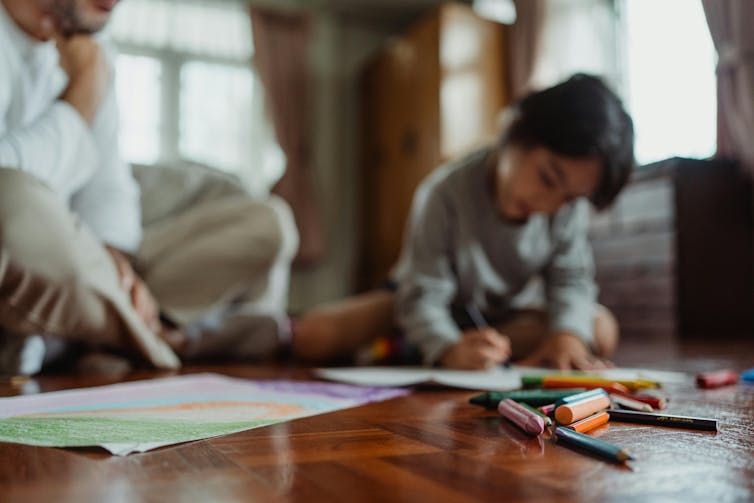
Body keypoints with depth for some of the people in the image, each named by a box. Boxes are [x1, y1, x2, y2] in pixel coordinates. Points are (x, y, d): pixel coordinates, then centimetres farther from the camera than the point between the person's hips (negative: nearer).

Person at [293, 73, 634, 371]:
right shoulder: (445, 194, -30)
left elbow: (570, 278, -13)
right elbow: (425, 295, -31)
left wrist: (567, 332, -34)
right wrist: (450, 349, -50)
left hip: (496, 315, 6)